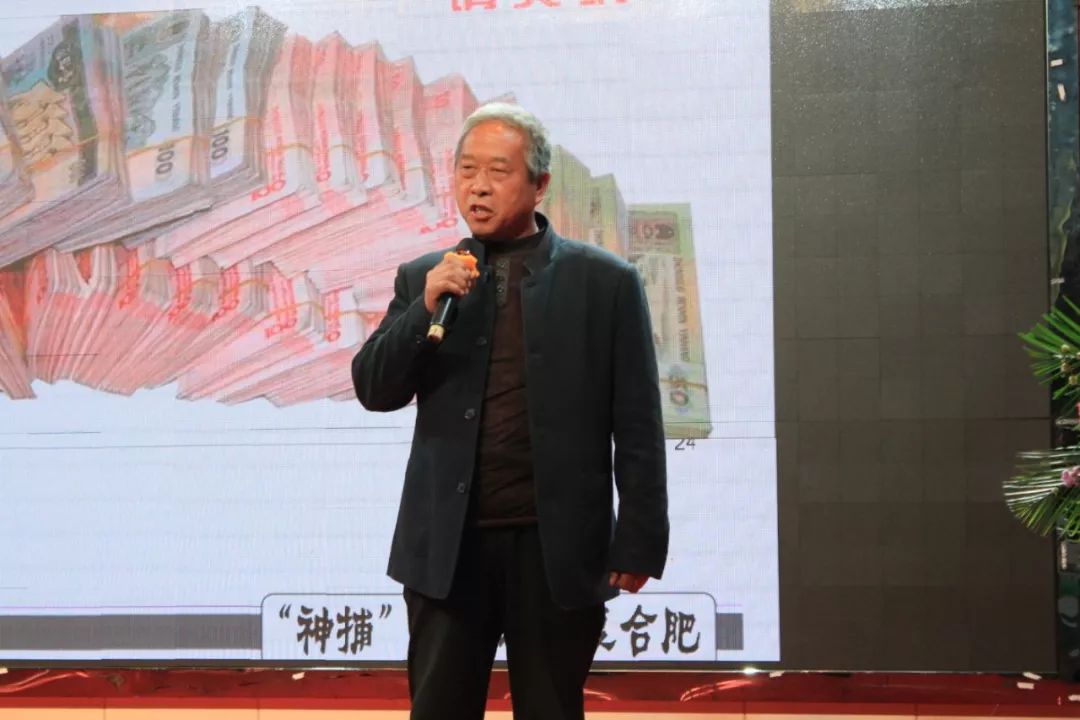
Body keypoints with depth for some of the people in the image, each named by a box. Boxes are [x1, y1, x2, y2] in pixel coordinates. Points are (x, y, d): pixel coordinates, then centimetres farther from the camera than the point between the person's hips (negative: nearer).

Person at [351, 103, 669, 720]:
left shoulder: (605, 282, 0)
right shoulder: (425, 278, 8)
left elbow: (637, 428, -1)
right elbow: (375, 390, 2)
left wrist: (639, 544, -5)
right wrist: (425, 308, -12)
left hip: (557, 550, -2)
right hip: (448, 547, 2)